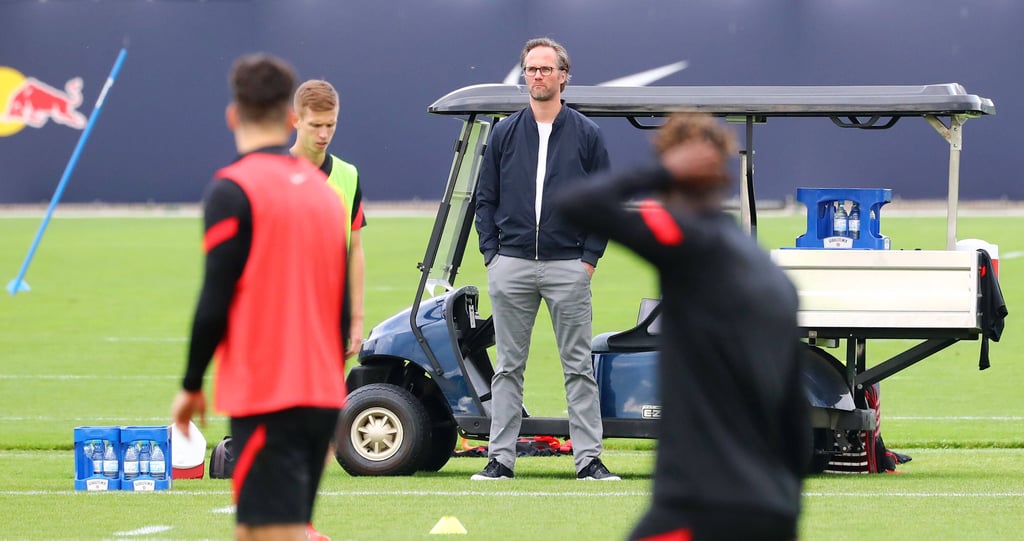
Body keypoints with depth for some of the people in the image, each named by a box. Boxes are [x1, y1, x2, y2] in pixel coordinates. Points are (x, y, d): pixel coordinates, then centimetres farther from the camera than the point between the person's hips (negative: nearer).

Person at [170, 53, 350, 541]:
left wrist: (191, 385, -1)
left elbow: (215, 303, -13)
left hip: (266, 400, -7)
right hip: (322, 394, 7)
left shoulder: (233, 190, -9)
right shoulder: (322, 189, 12)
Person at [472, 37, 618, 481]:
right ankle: (500, 458, 6)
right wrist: (491, 254, 1)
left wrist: (589, 257, -3)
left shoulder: (587, 135, 5)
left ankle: (588, 458, 1)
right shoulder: (505, 133, 9)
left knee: (579, 367, -1)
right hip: (511, 268, 1)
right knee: (508, 366, 4)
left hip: (567, 266, -1)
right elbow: (485, 199, 11)